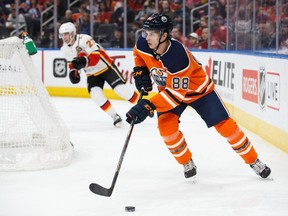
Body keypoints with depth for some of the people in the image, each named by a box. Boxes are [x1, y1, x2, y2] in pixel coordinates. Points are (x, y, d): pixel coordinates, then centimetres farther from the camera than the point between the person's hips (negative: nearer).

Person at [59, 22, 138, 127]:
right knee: (96, 95, -18)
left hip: (105, 67, -6)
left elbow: (95, 56, -31)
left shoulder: (84, 39, -25)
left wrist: (84, 61, -48)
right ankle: (115, 116, -7)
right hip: (92, 74, 6)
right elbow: (72, 63, 11)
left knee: (121, 89, -14)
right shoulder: (65, 49, -1)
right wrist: (73, 71, -10)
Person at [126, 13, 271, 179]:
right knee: (166, 125, -19)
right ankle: (188, 164, 3)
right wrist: (140, 71, -9)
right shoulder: (143, 45, -21)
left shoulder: (178, 55, -40)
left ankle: (254, 161, 11)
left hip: (198, 90, -5)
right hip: (168, 89, 5)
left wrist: (148, 106, -47)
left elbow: (176, 93, -40)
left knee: (224, 125, -7)